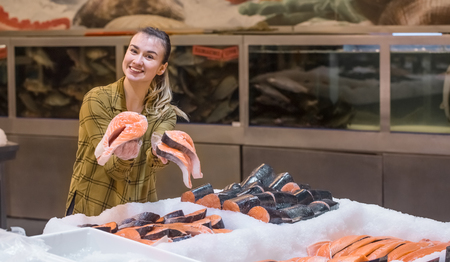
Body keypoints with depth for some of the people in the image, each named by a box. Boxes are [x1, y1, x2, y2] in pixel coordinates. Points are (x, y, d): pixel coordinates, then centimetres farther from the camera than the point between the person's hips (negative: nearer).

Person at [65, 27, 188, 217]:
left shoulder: (165, 113, 1)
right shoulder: (97, 100, -8)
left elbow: (151, 164, -16)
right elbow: (114, 169, -12)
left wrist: (160, 152, -37)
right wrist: (123, 157, -33)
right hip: (90, 212, -3)